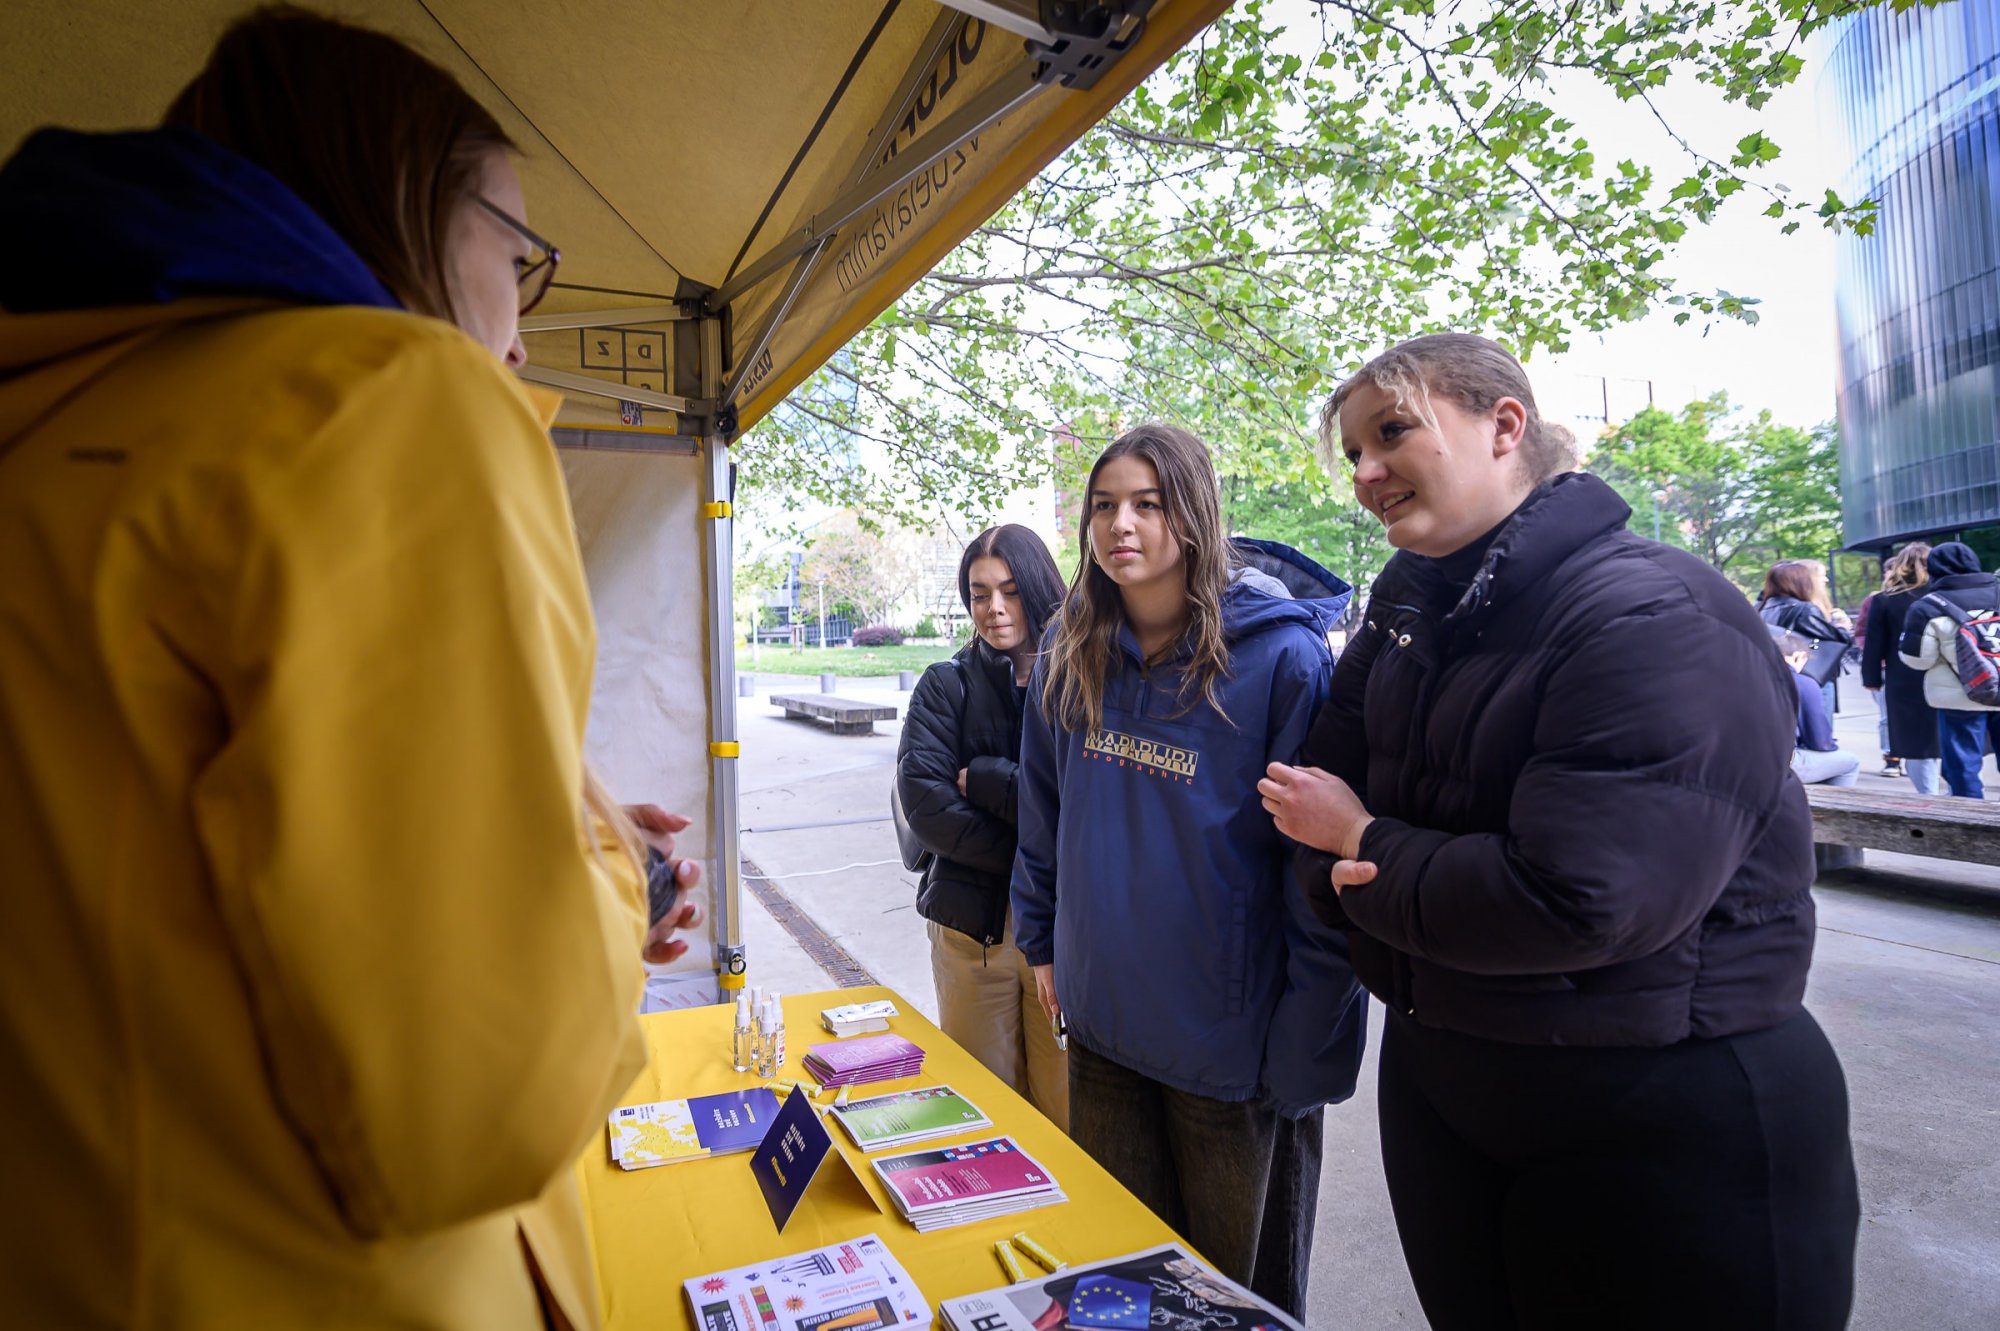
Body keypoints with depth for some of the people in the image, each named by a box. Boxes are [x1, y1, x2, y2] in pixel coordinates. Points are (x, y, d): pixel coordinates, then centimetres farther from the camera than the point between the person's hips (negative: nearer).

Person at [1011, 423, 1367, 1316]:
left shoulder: (1280, 655, -18)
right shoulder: (1070, 657, -1)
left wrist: (1308, 1042, -15)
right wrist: (1041, 941, 11)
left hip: (1231, 1040, -4)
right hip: (1101, 1021, 5)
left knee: (1239, 1286, 19)